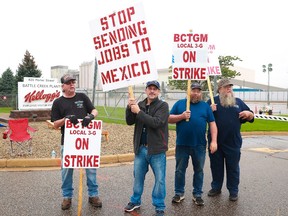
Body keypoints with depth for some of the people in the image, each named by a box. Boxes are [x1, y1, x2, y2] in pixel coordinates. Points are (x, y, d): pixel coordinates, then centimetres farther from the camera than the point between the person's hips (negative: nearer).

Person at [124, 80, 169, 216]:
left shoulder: (163, 106, -7)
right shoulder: (140, 105, 8)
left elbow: (156, 122, -22)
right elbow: (130, 122, 3)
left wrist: (139, 112, -22)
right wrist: (129, 108, -14)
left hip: (156, 149, -4)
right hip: (140, 148, 4)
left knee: (160, 179, 4)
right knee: (138, 177, 15)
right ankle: (135, 201, 32)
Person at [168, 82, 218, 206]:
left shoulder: (205, 106, 6)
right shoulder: (180, 103, 5)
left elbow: (212, 124, 3)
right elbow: (169, 119, 2)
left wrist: (214, 141, -6)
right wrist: (181, 116, -15)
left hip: (199, 145, 1)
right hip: (182, 144, 0)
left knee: (199, 170, 10)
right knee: (180, 170, 9)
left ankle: (197, 194, 23)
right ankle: (179, 193, 22)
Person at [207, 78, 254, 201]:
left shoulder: (238, 102, 10)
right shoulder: (212, 101, 4)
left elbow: (251, 118, 14)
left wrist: (248, 113, -9)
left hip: (233, 143, 1)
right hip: (216, 142, -1)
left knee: (233, 167, 7)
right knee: (216, 166, 11)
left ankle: (233, 191, 20)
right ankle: (216, 187, 27)